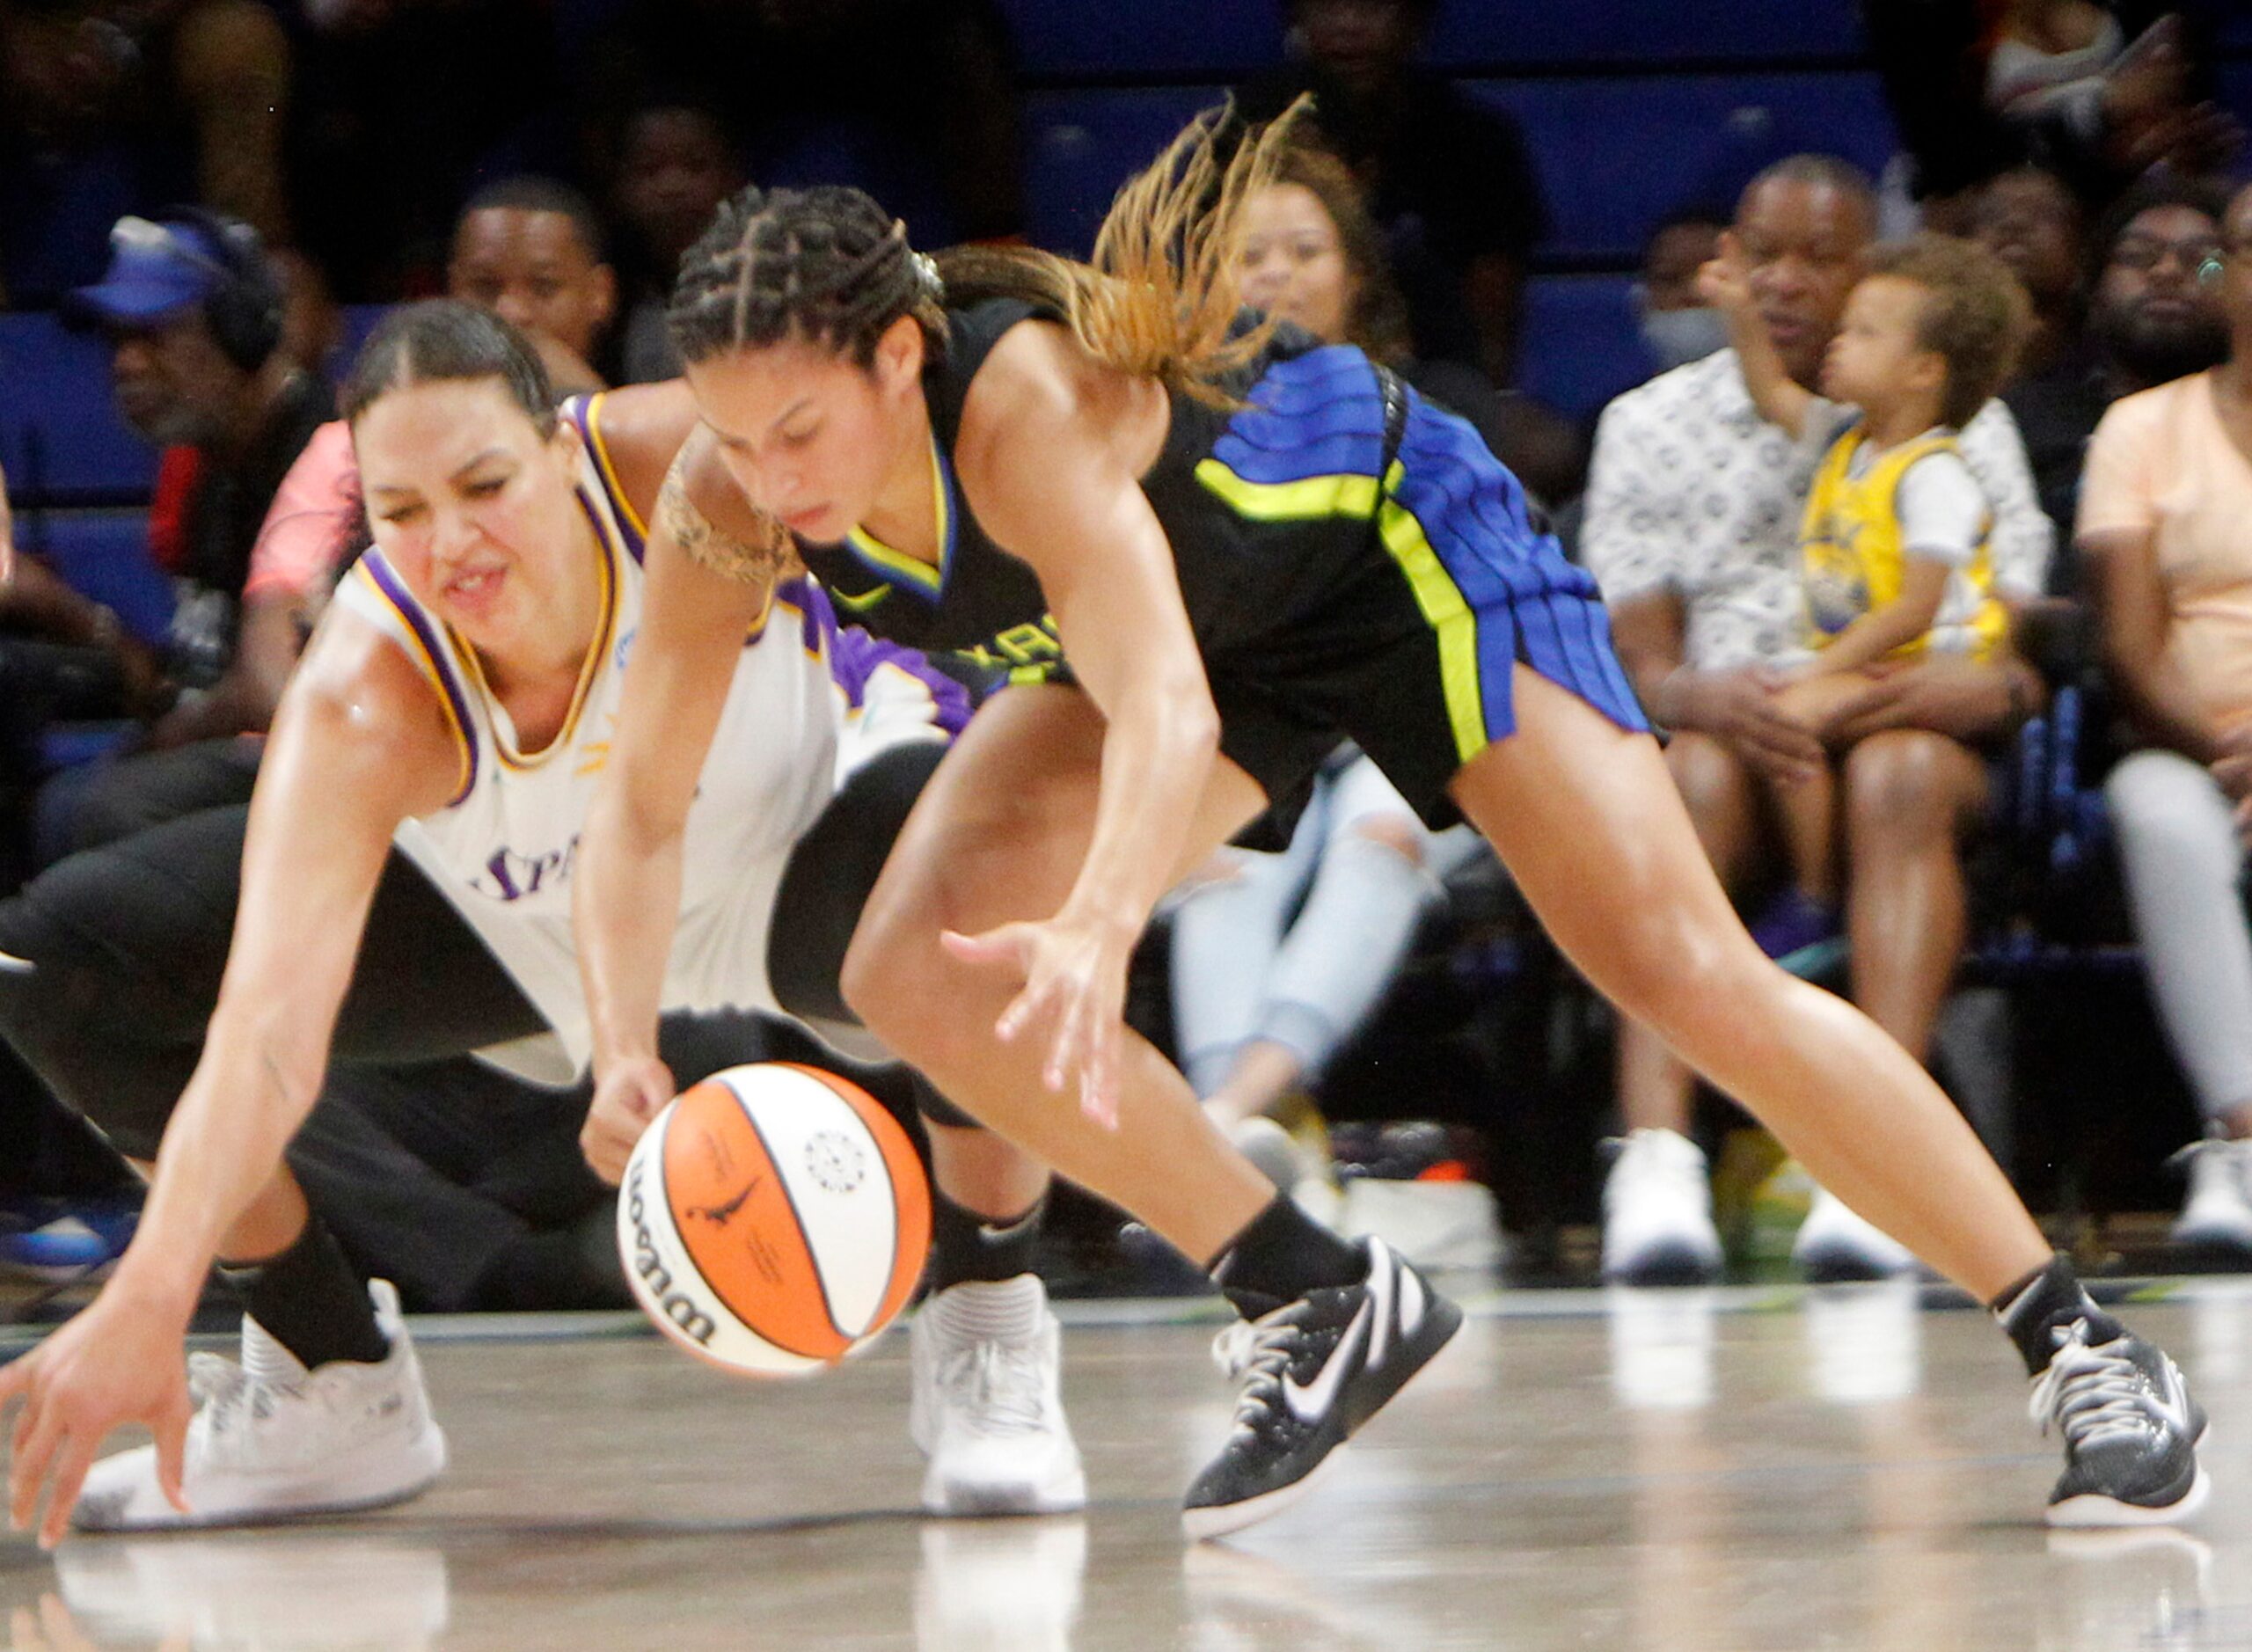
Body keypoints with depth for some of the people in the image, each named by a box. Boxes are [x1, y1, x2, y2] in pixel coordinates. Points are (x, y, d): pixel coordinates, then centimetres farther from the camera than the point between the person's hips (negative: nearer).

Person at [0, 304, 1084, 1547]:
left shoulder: (694, 463, -34)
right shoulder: (360, 705, -35)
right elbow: (269, 1027, -44)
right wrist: (147, 1304, -59)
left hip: (797, 851, -2)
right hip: (522, 928, 2)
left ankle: (986, 1334, -14)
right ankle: (337, 1384, 7)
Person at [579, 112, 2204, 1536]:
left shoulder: (1025, 403, -40)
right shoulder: (728, 505, -24)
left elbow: (1168, 711, -52)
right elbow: (644, 801, -20)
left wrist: (1100, 925, -71)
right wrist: (625, 1044, -38)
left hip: (1391, 528, -6)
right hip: (1196, 622, 6)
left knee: (1681, 966, -13)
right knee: (917, 977, -13)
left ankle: (2086, 1351, -4)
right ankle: (1322, 1307, 2)